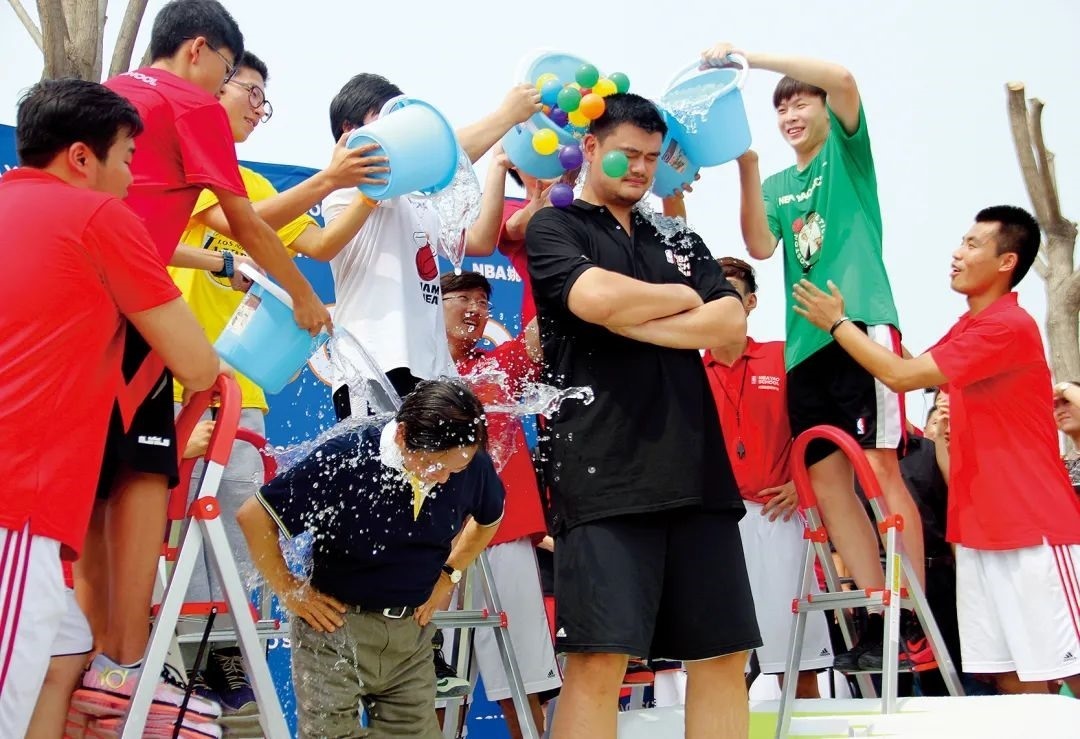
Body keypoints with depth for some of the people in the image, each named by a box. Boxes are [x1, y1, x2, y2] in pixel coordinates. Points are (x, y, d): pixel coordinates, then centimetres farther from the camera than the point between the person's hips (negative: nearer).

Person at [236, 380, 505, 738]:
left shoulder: (474, 465, -9)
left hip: (412, 633, 4)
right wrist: (289, 591, -6)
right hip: (336, 629, -4)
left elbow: (490, 519, 17)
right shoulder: (343, 460, -21)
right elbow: (254, 516, -12)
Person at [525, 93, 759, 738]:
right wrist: (682, 298, 4)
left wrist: (634, 321, -6)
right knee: (599, 659, -10)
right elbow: (596, 296, -14)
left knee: (723, 655, 5)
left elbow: (732, 323, 5)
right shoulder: (554, 229, 8)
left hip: (698, 469, 6)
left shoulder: (680, 241, 22)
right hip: (603, 473, -5)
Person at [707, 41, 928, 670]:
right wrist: (747, 168, -6)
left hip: (862, 323, -6)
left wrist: (745, 57, -10)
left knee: (880, 465, -12)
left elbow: (842, 79, -9)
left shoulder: (847, 152, 9)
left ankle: (919, 622, -12)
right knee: (828, 481, 1)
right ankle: (880, 613, 5)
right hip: (806, 340, 6)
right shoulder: (779, 186, 21)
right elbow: (760, 247, 4)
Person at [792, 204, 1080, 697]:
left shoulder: (1008, 327, -16)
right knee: (1011, 677, 7)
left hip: (1035, 531, -9)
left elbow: (900, 375, -17)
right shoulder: (967, 328, 16)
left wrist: (837, 323, -6)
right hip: (981, 531, 9)